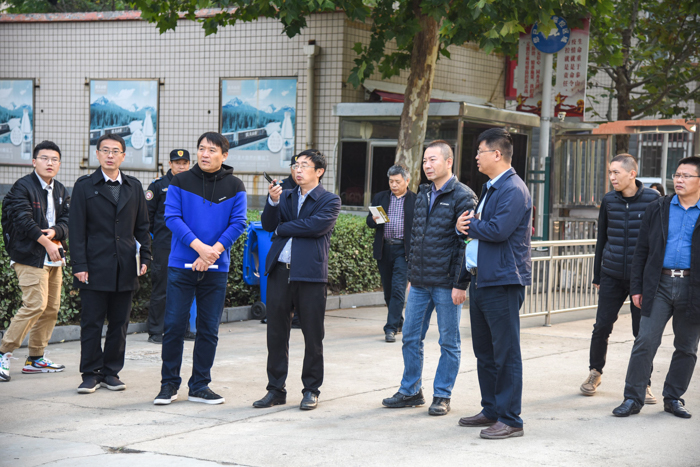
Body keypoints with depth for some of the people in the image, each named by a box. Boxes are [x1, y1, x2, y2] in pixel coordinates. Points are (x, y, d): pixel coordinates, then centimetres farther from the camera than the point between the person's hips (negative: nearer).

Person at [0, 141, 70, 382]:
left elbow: (68, 220, 9)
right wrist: (45, 242, -17)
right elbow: (23, 219, -16)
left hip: (53, 257, 8)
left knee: (52, 307, 7)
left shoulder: (61, 191, 15)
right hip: (29, 256, -8)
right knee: (35, 304, -17)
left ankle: (36, 358, 17)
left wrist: (55, 232, -12)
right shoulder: (23, 187, -7)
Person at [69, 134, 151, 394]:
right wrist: (79, 265, -9)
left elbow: (142, 226, 15)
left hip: (125, 269, 3)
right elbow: (77, 229, -2)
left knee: (119, 324, 7)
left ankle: (111, 372, 16)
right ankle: (90, 374, 7)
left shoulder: (134, 187, 12)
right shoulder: (84, 186, 2)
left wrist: (144, 258, 6)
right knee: (91, 324, -1)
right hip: (95, 268, -3)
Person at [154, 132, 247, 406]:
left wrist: (213, 251, -14)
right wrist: (199, 246, -18)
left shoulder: (234, 187, 5)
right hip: (181, 265, -1)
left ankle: (200, 385, 15)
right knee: (174, 325, -1)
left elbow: (238, 223, 0)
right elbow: (172, 217, -6)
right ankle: (169, 384, 11)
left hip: (216, 268, 1)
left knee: (209, 329, 5)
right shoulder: (180, 182, 2)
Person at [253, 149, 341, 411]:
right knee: (276, 333, 6)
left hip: (310, 274, -4)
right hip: (280, 271, 4)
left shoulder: (330, 201, 2)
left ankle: (311, 390, 13)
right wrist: (273, 201, -12)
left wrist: (283, 229, -3)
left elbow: (316, 226, -14)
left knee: (312, 336, 2)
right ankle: (276, 389, 15)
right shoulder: (285, 197, 17)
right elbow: (268, 225, 5)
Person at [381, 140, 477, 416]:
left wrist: (460, 284, -16)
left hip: (446, 284, -7)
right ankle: (411, 392, 21)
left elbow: (467, 243, -13)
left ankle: (442, 396, 12)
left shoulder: (462, 196, -9)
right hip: (420, 283, 7)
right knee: (411, 338, 10)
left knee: (449, 342, 4)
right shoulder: (423, 195, 14)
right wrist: (411, 275, 17)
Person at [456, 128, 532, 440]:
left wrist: (469, 225, -7)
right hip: (481, 278, 10)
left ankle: (510, 419, 0)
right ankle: (491, 410, 26)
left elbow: (498, 230, -24)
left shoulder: (513, 190, -14)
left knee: (506, 352, -5)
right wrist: (467, 225, -2)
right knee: (484, 350, 16)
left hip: (502, 280, -10)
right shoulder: (490, 188, 18)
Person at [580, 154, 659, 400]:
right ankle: (595, 372, 23)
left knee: (643, 332, 2)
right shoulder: (608, 200, 5)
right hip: (612, 277, 2)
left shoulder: (652, 199, -5)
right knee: (602, 327, 2)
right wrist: (597, 276, 15)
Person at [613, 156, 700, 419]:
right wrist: (637, 287, 4)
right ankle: (633, 399, 1)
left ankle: (674, 398, 22)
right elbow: (642, 251, 10)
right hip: (659, 286, 1)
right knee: (645, 342, -5)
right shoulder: (657, 210, 9)